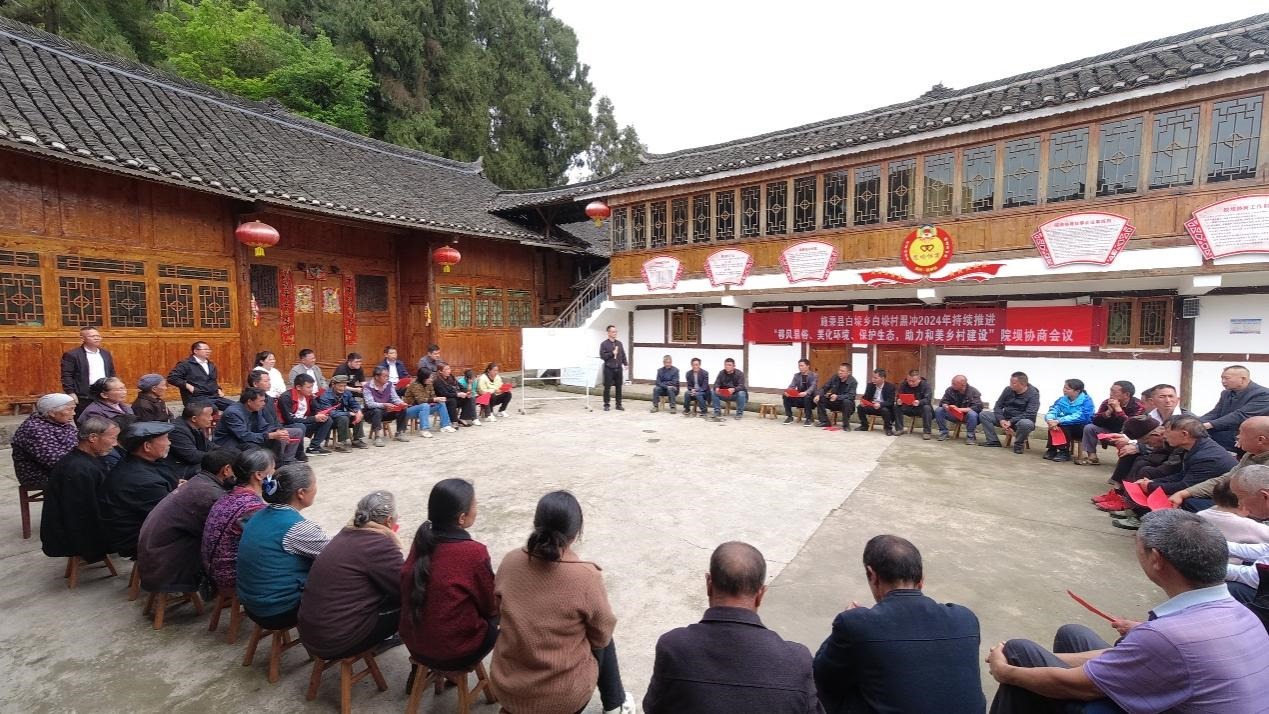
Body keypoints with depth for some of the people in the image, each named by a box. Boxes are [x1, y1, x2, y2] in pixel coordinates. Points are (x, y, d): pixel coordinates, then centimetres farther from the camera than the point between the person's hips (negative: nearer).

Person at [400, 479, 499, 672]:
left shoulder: (423, 537, -7)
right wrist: (501, 603, 12)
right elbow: (490, 606, -9)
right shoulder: (474, 552, -24)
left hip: (413, 643, 6)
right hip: (454, 653, -6)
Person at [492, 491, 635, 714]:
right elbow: (602, 635, -7)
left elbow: (499, 612, 6)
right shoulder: (586, 577, -23)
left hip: (506, 689, 4)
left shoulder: (510, 561, -12)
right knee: (603, 642, 24)